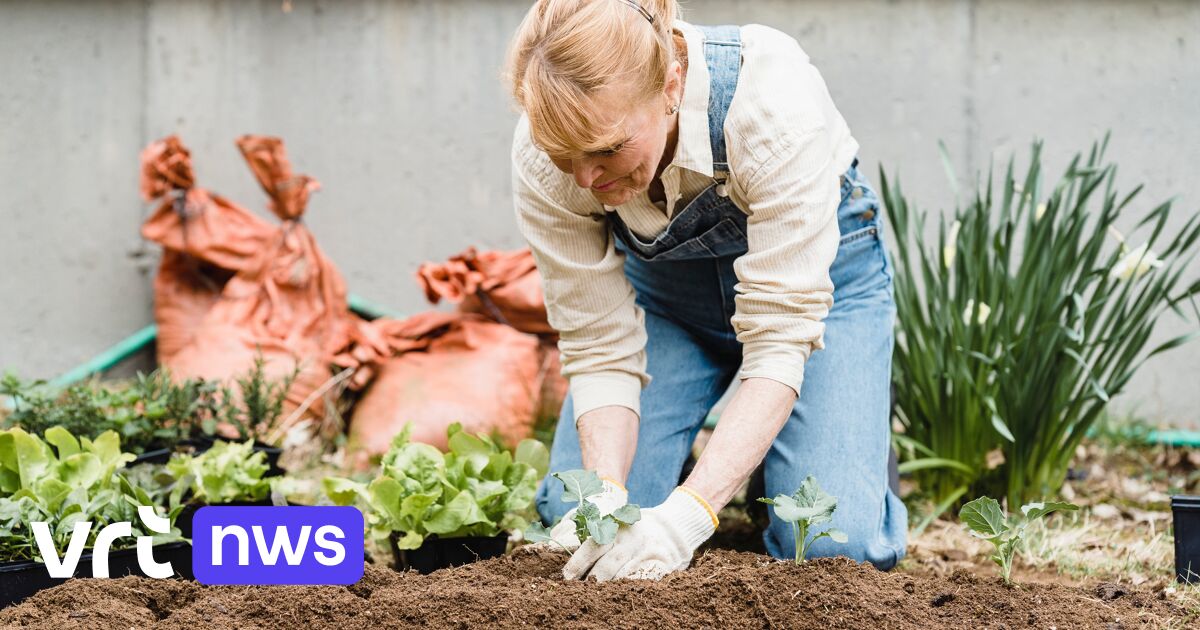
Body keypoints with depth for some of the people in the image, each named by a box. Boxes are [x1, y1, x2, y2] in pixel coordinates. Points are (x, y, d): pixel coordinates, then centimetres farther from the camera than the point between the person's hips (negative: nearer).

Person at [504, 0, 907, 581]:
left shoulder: (773, 103, -39)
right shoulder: (543, 156, -29)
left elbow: (779, 338, -37)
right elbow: (600, 347, -21)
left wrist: (687, 515, -46)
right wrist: (606, 499, -37)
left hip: (815, 265, -3)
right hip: (663, 284, 3)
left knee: (834, 545, -19)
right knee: (573, 515, -14)